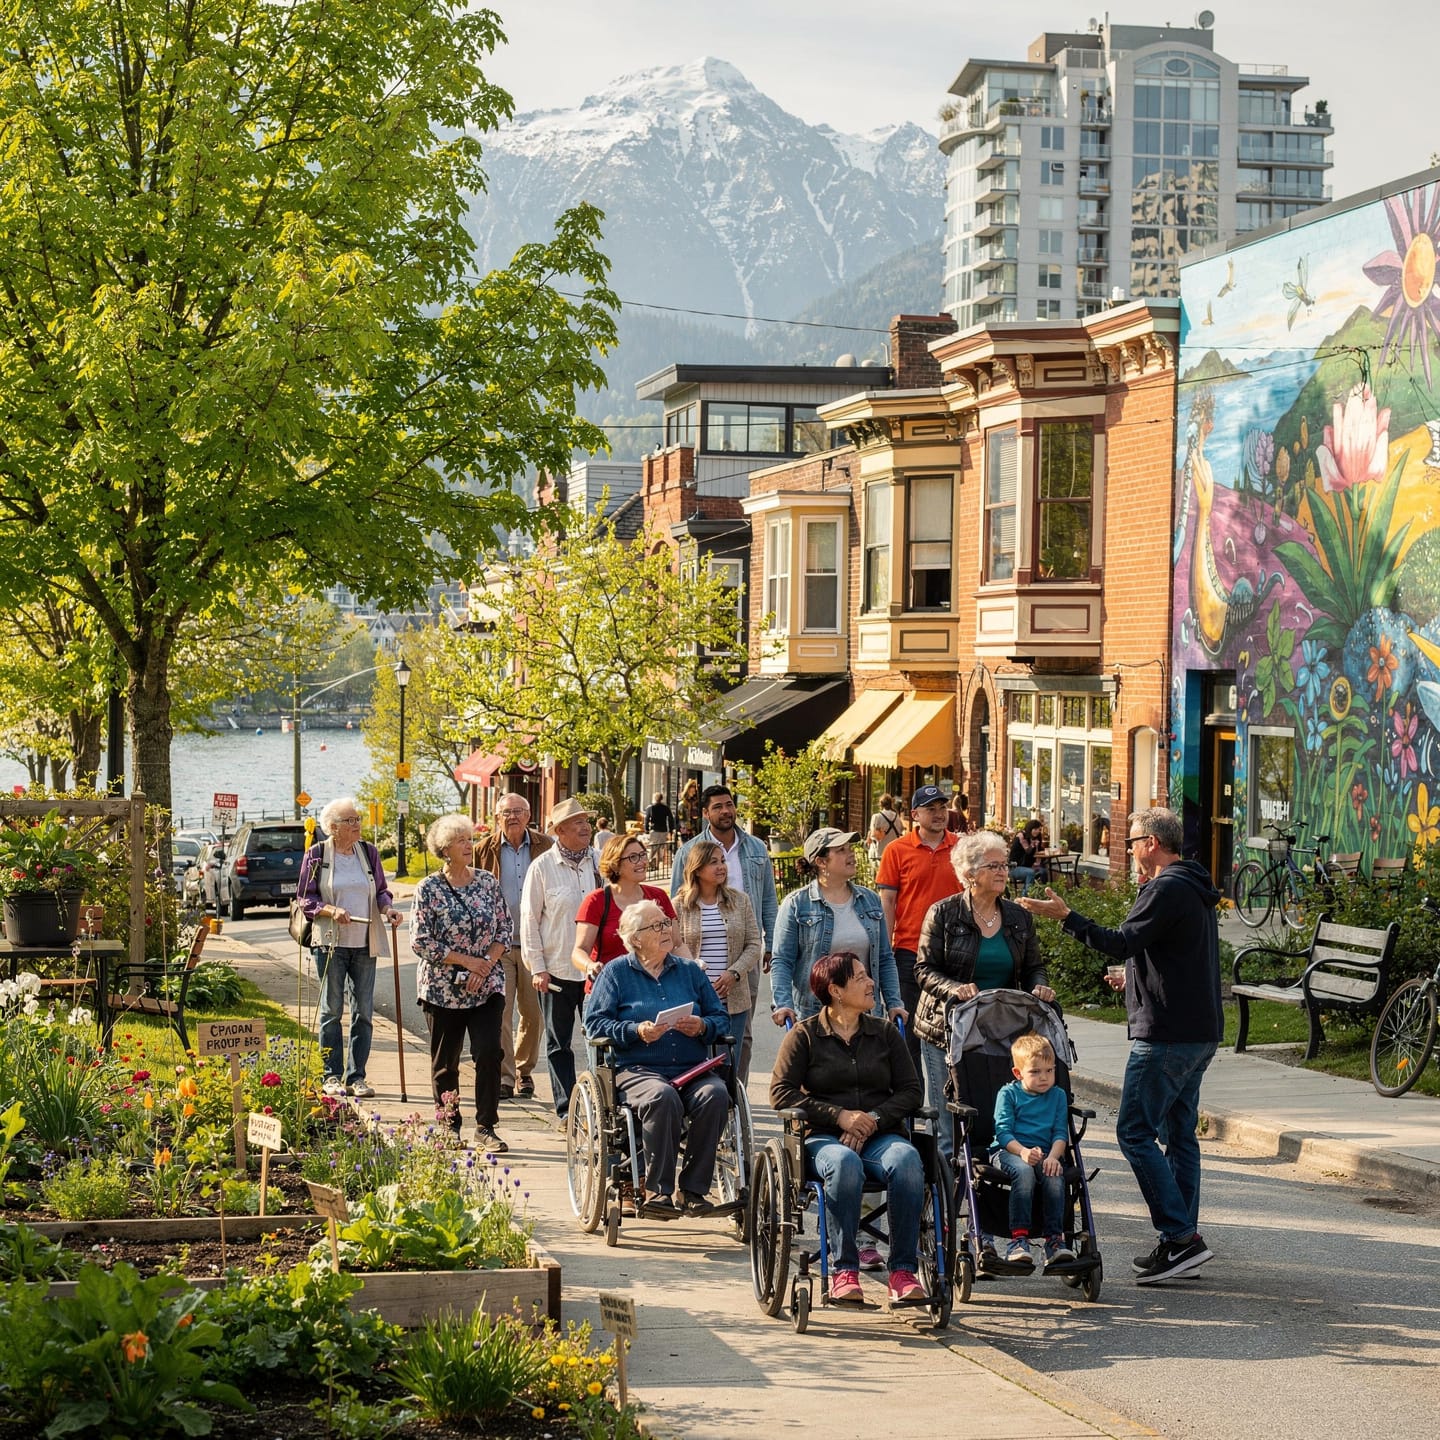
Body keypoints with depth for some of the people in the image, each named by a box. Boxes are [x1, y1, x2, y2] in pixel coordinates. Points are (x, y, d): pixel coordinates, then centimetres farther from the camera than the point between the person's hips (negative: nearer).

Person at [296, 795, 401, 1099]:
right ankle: (333, 1076, 8)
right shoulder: (317, 854, -1)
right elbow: (305, 897, -1)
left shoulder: (369, 852, 9)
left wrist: (387, 907, -7)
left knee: (364, 1011, 3)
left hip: (364, 944, 3)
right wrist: (331, 910, -17)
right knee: (331, 1009, 1)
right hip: (330, 943, -3)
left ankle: (357, 1076, 9)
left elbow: (381, 890, 14)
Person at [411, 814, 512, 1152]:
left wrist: (486, 964, -9)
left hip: (487, 985, 2)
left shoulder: (488, 882, 4)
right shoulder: (429, 889, -5)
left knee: (489, 1053, -10)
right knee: (445, 1061, 6)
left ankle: (486, 1128, -4)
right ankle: (449, 1127, 20)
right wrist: (466, 961, -12)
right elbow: (422, 942, -8)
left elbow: (505, 930, 6)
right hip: (443, 988, -2)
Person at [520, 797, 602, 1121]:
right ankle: (566, 1109, 12)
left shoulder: (599, 863, 5)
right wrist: (537, 967, -5)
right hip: (556, 969, -2)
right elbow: (529, 919, 0)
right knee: (559, 1043, 6)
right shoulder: (542, 867, -2)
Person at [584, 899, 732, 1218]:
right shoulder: (616, 973, 12)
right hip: (637, 1069, -3)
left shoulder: (689, 971, 22)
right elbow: (595, 1024, 1)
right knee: (662, 1097, -38)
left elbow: (722, 1019, 18)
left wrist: (702, 1027, -4)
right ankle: (657, 1191, -30)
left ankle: (692, 1189, -23)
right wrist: (636, 1032, -13)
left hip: (692, 1069, 3)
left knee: (716, 1094, -31)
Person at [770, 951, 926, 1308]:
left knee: (907, 1160, -33)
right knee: (844, 1164, -38)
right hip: (824, 1136, -2)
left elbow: (911, 1091, 10)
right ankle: (844, 1270, -32)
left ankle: (903, 1271, -32)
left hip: (881, 1134, 2)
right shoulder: (804, 1035, 7)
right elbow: (781, 1093, -2)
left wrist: (874, 1119, -9)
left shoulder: (885, 1032, 16)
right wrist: (839, 1116, -12)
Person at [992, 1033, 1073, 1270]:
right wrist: (1023, 1152, -22)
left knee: (1054, 1176, -32)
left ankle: (1055, 1239, -28)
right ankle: (1019, 1238, -39)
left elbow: (1061, 1132, 7)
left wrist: (1053, 1156, -14)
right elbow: (1003, 1131, -4)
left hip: (1045, 1154, 3)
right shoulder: (1009, 1094, 5)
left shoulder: (1058, 1095, 14)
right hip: (1009, 1152, -3)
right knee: (1023, 1171, -37)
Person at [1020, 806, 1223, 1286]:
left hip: (1165, 1036, -10)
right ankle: (1182, 1241, 13)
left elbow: (1122, 943, -22)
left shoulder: (1167, 890, -15)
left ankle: (1180, 1236, -13)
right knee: (1178, 1133, 12)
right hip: (1199, 1032, 10)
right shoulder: (1194, 889, 19)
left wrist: (1065, 916, -19)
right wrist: (1135, 978, 32)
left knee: (1135, 1132, -8)